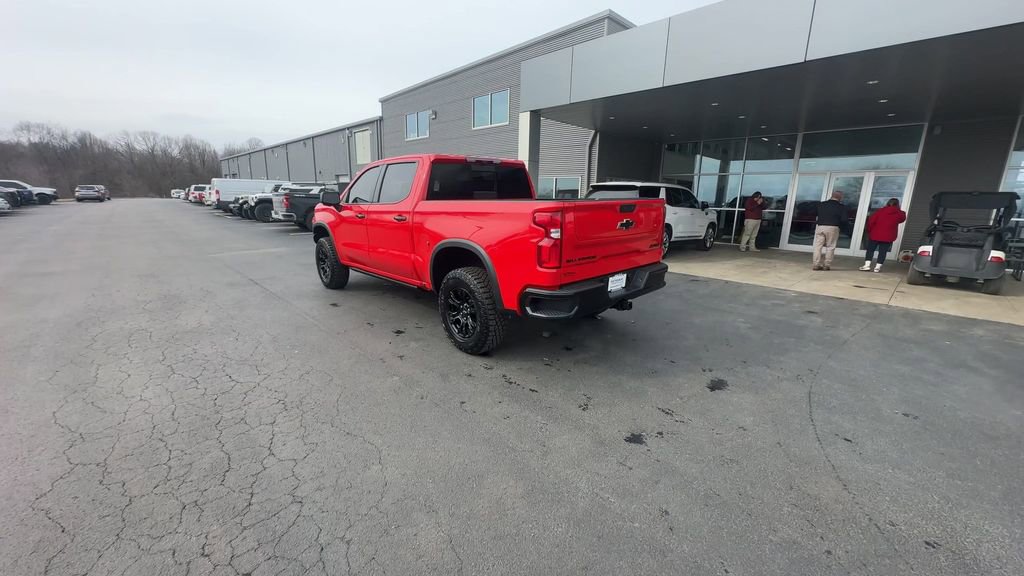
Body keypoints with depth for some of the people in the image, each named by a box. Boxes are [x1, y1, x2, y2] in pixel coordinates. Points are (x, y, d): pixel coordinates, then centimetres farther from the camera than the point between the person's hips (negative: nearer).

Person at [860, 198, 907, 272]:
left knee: (870, 249, 6)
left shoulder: (880, 210, -4)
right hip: (888, 236, 1)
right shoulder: (900, 214, -1)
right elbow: (902, 220, 19)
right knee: (883, 251, 5)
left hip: (875, 234, -1)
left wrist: (869, 230, 5)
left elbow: (871, 221, -5)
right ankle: (877, 267, 3)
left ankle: (867, 265, -3)